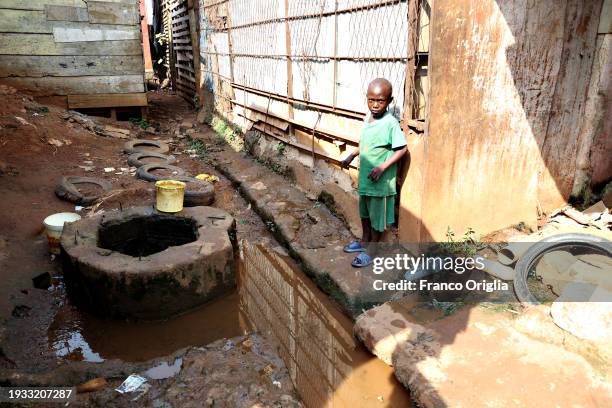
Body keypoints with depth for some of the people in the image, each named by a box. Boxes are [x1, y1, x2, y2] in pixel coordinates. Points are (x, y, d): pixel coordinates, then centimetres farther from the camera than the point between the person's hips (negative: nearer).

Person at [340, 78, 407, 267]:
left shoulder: (390, 123, -19)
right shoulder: (367, 118, 3)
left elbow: (402, 149, -18)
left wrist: (382, 167, -24)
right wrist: (351, 156, 9)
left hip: (380, 180, -7)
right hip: (364, 177, 8)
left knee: (377, 216, 8)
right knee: (365, 212, 22)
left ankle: (371, 251, 23)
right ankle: (364, 242, 42)